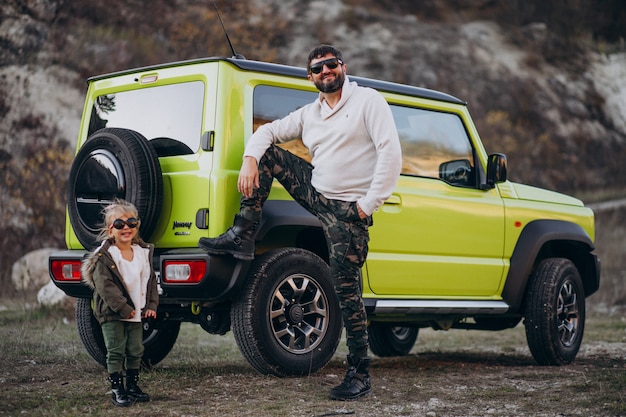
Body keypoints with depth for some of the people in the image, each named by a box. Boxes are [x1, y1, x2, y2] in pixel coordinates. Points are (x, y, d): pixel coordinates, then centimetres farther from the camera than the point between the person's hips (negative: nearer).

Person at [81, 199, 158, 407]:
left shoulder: (144, 253, 5)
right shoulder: (104, 257, -13)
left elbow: (151, 281, 11)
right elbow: (105, 286, -19)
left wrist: (151, 305, 1)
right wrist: (123, 308, -22)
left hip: (137, 313, 5)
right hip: (112, 314, -5)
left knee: (135, 351, 12)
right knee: (116, 352, -2)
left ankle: (132, 385, 25)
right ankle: (117, 389, 6)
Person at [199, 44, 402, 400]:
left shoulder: (368, 101, -7)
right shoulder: (309, 114, 12)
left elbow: (391, 153, -15)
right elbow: (268, 132, 17)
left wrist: (368, 204, -17)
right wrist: (250, 161, -6)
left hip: (348, 209, -6)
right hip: (317, 193, 6)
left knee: (348, 291, -9)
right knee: (268, 155, -2)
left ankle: (360, 376, 0)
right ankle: (242, 237, -3)